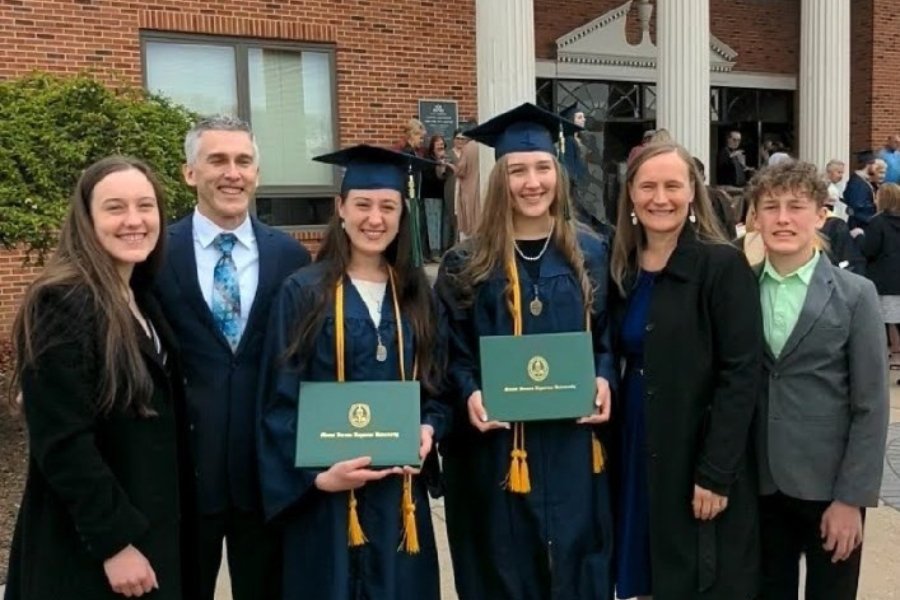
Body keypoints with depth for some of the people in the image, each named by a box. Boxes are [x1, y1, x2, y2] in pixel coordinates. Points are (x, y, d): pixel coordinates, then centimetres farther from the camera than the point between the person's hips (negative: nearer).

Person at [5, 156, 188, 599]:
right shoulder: (63, 304, -19)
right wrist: (114, 541, -21)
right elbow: (61, 443, -23)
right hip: (87, 549, -8)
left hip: (149, 528, 8)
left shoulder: (141, 299, 6)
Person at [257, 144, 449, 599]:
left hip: (400, 487, 4)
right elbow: (280, 402, -7)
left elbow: (435, 382, 12)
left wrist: (429, 428, -8)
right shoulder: (303, 292, -6)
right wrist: (316, 474, -16)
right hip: (324, 491, -3)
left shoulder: (416, 293, 6)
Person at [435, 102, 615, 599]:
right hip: (495, 447, -2)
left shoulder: (590, 254, 5)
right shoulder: (466, 264, -2)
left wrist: (604, 380, -8)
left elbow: (607, 337, 10)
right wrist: (470, 395, -17)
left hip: (572, 444, 2)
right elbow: (450, 353, 1)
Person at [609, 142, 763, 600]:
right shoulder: (622, 268, 5)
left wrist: (715, 474, -19)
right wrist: (615, 449, 3)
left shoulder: (723, 265, -12)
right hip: (637, 454, 5)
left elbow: (741, 376, -16)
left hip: (700, 462, -5)